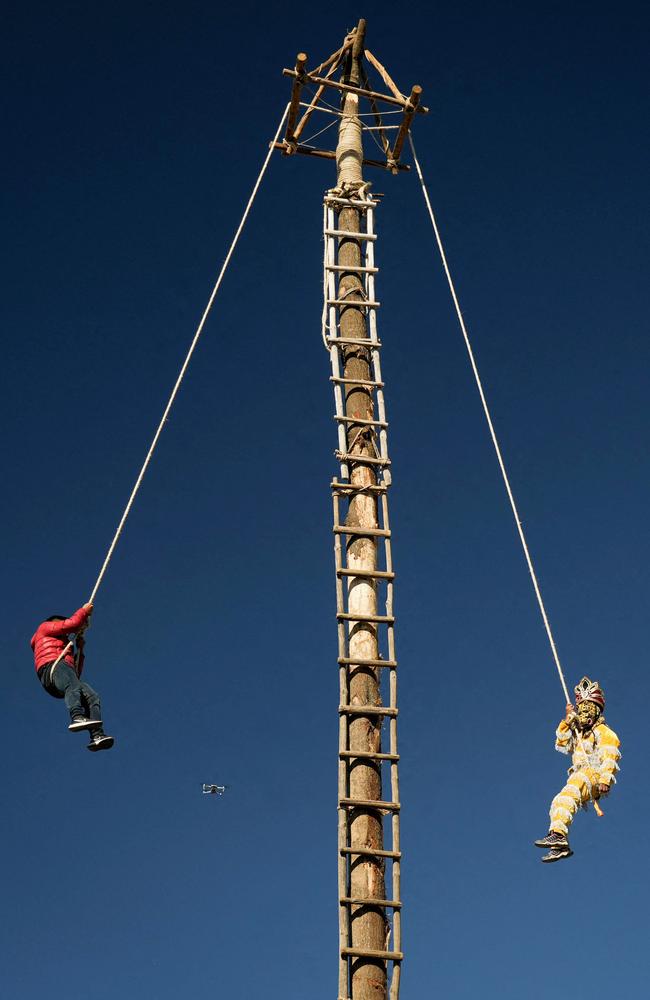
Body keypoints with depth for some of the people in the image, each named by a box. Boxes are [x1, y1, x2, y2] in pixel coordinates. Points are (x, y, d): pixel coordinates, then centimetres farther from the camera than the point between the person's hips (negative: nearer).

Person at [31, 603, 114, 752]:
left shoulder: (65, 645, 44)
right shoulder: (45, 627, 27)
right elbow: (72, 624, 10)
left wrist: (80, 649, 32)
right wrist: (84, 611, 25)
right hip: (52, 667, -7)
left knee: (92, 697, -19)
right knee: (73, 686, -38)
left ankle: (97, 736, -38)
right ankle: (77, 718, -64)